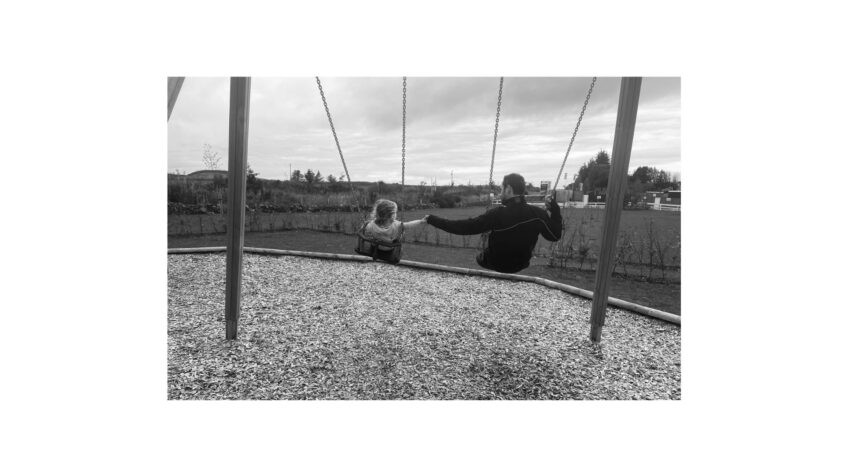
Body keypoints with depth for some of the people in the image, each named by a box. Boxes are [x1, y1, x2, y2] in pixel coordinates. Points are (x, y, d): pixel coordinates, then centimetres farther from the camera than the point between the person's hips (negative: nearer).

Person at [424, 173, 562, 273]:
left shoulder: (497, 213, -30)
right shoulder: (537, 213, -19)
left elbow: (465, 227, -29)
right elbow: (555, 235, -5)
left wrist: (432, 220, -23)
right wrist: (554, 209, 2)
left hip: (496, 265, -3)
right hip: (522, 264, 3)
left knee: (479, 256, 28)